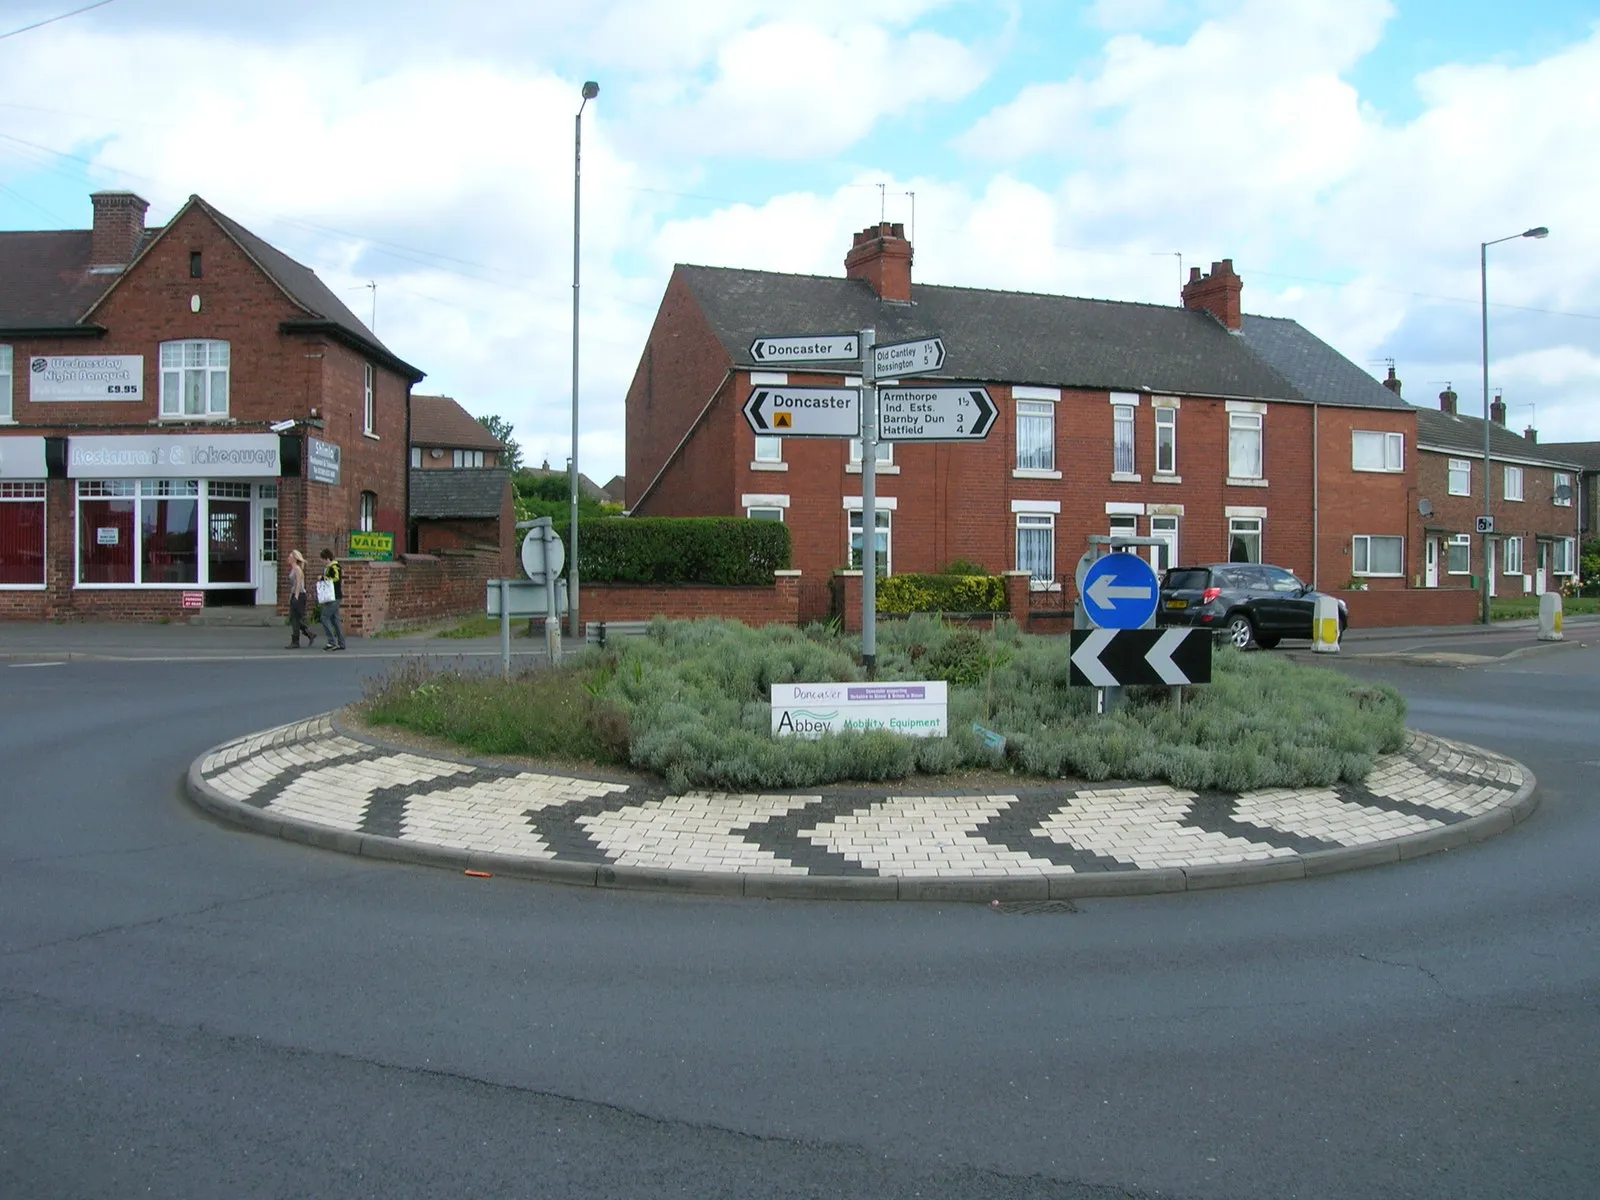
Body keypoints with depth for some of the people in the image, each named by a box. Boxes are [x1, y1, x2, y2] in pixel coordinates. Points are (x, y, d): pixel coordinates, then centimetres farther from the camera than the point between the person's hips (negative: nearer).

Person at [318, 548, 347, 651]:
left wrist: (324, 578, -15)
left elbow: (336, 579, -25)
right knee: (335, 620, 10)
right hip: (331, 598, 10)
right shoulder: (327, 568, 18)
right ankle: (341, 644, 11)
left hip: (334, 597, -10)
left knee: (325, 618, -11)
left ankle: (332, 642, -13)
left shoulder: (334, 567, -13)